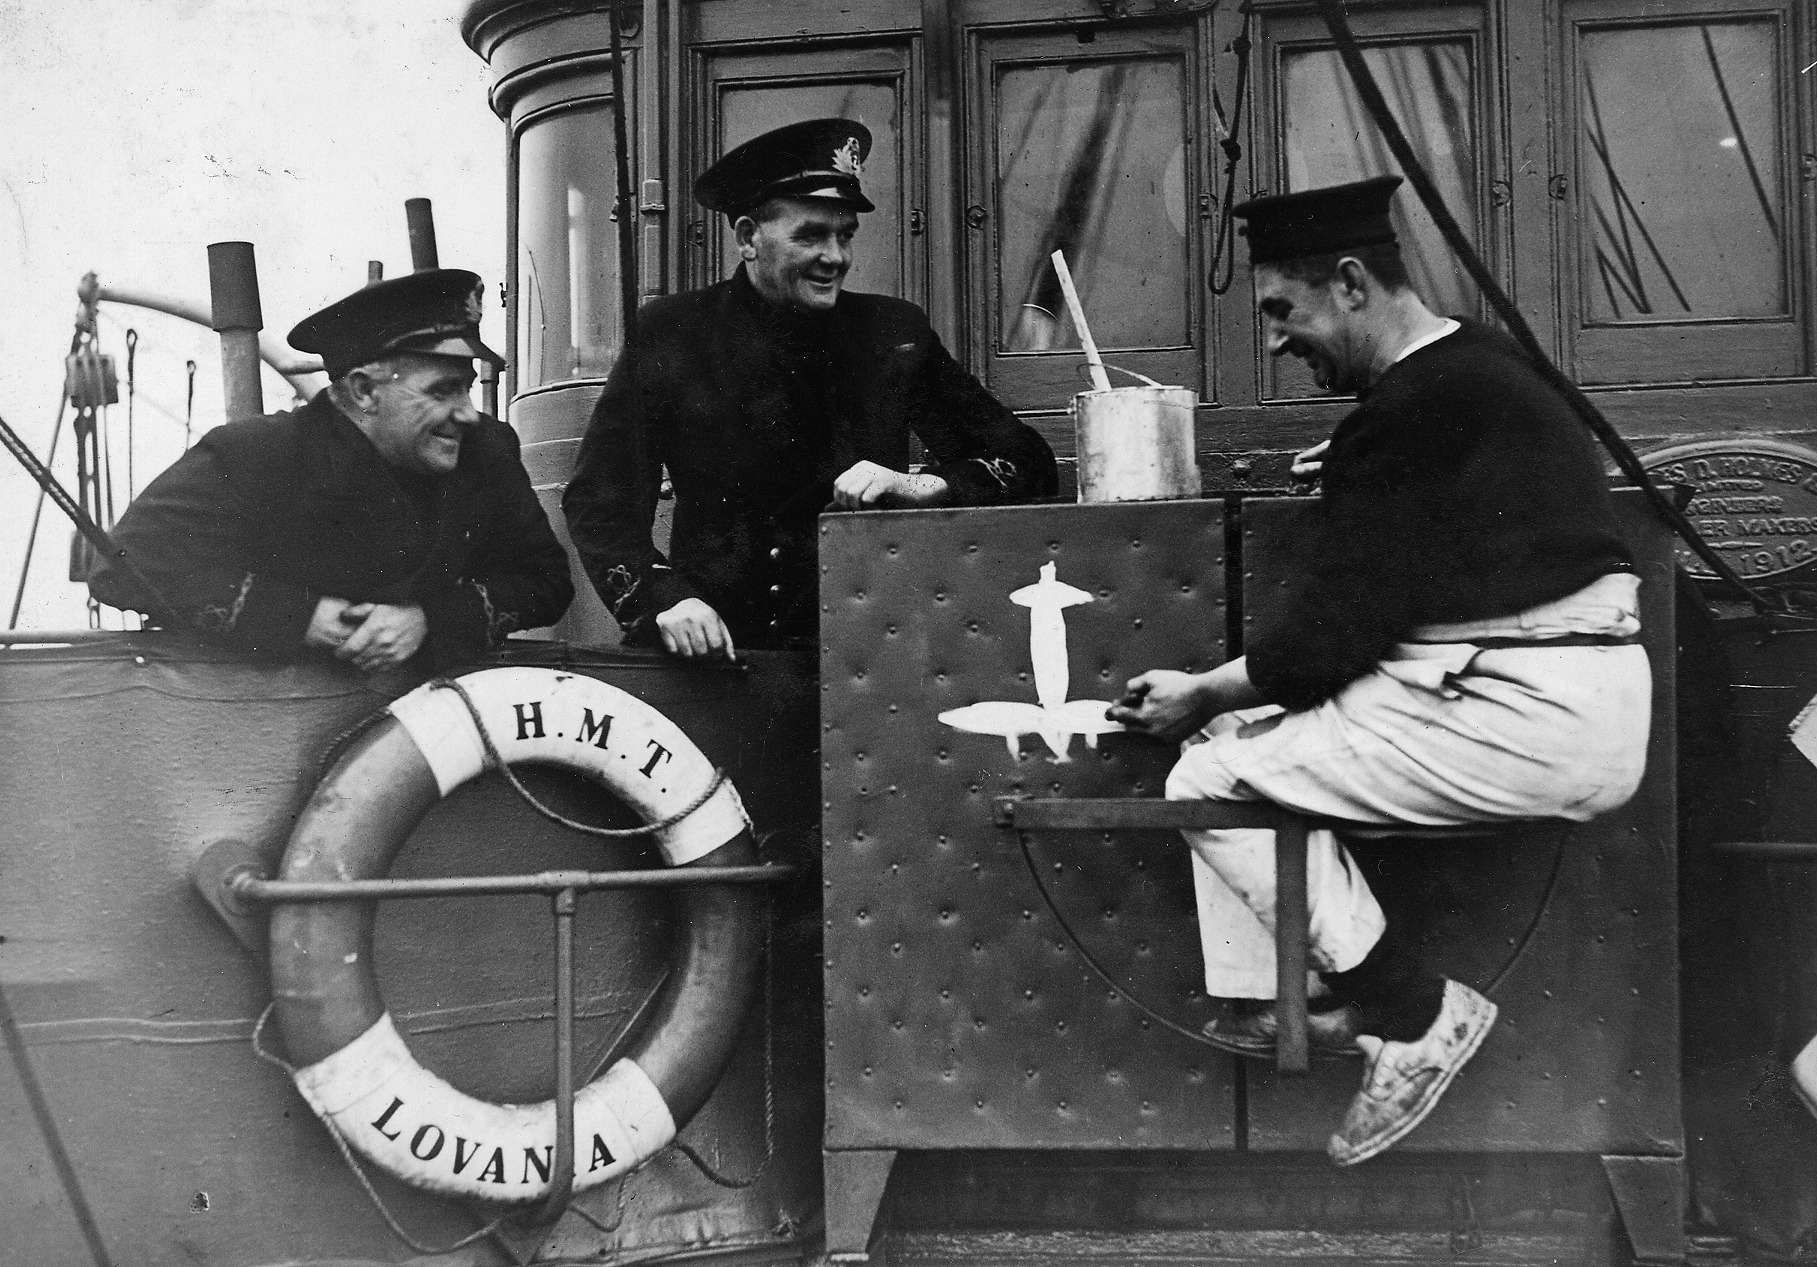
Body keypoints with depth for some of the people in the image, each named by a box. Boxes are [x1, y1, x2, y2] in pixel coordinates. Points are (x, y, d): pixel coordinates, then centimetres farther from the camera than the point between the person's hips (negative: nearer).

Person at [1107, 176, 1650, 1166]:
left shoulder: (1413, 407, -17)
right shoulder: (1480, 361, 13)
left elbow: (1332, 628, -15)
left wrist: (1201, 695, -1)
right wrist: (1352, 471, 16)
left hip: (1527, 722, -10)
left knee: (1212, 771, -7)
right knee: (1251, 731, 15)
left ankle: (1415, 1013, -1)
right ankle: (1265, 1000, 10)